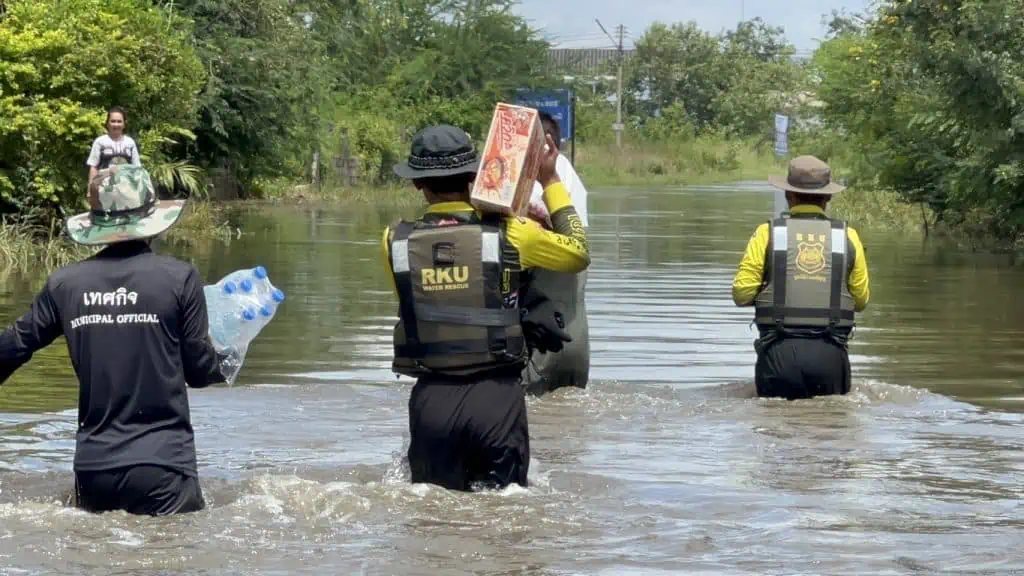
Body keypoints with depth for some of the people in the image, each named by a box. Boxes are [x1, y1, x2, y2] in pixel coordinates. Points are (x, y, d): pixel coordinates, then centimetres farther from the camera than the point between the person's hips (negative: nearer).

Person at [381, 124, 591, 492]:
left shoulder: (395, 242, 0)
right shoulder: (508, 234, -4)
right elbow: (578, 253, 13)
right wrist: (551, 183, 22)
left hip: (431, 398, 1)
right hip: (496, 395, -1)